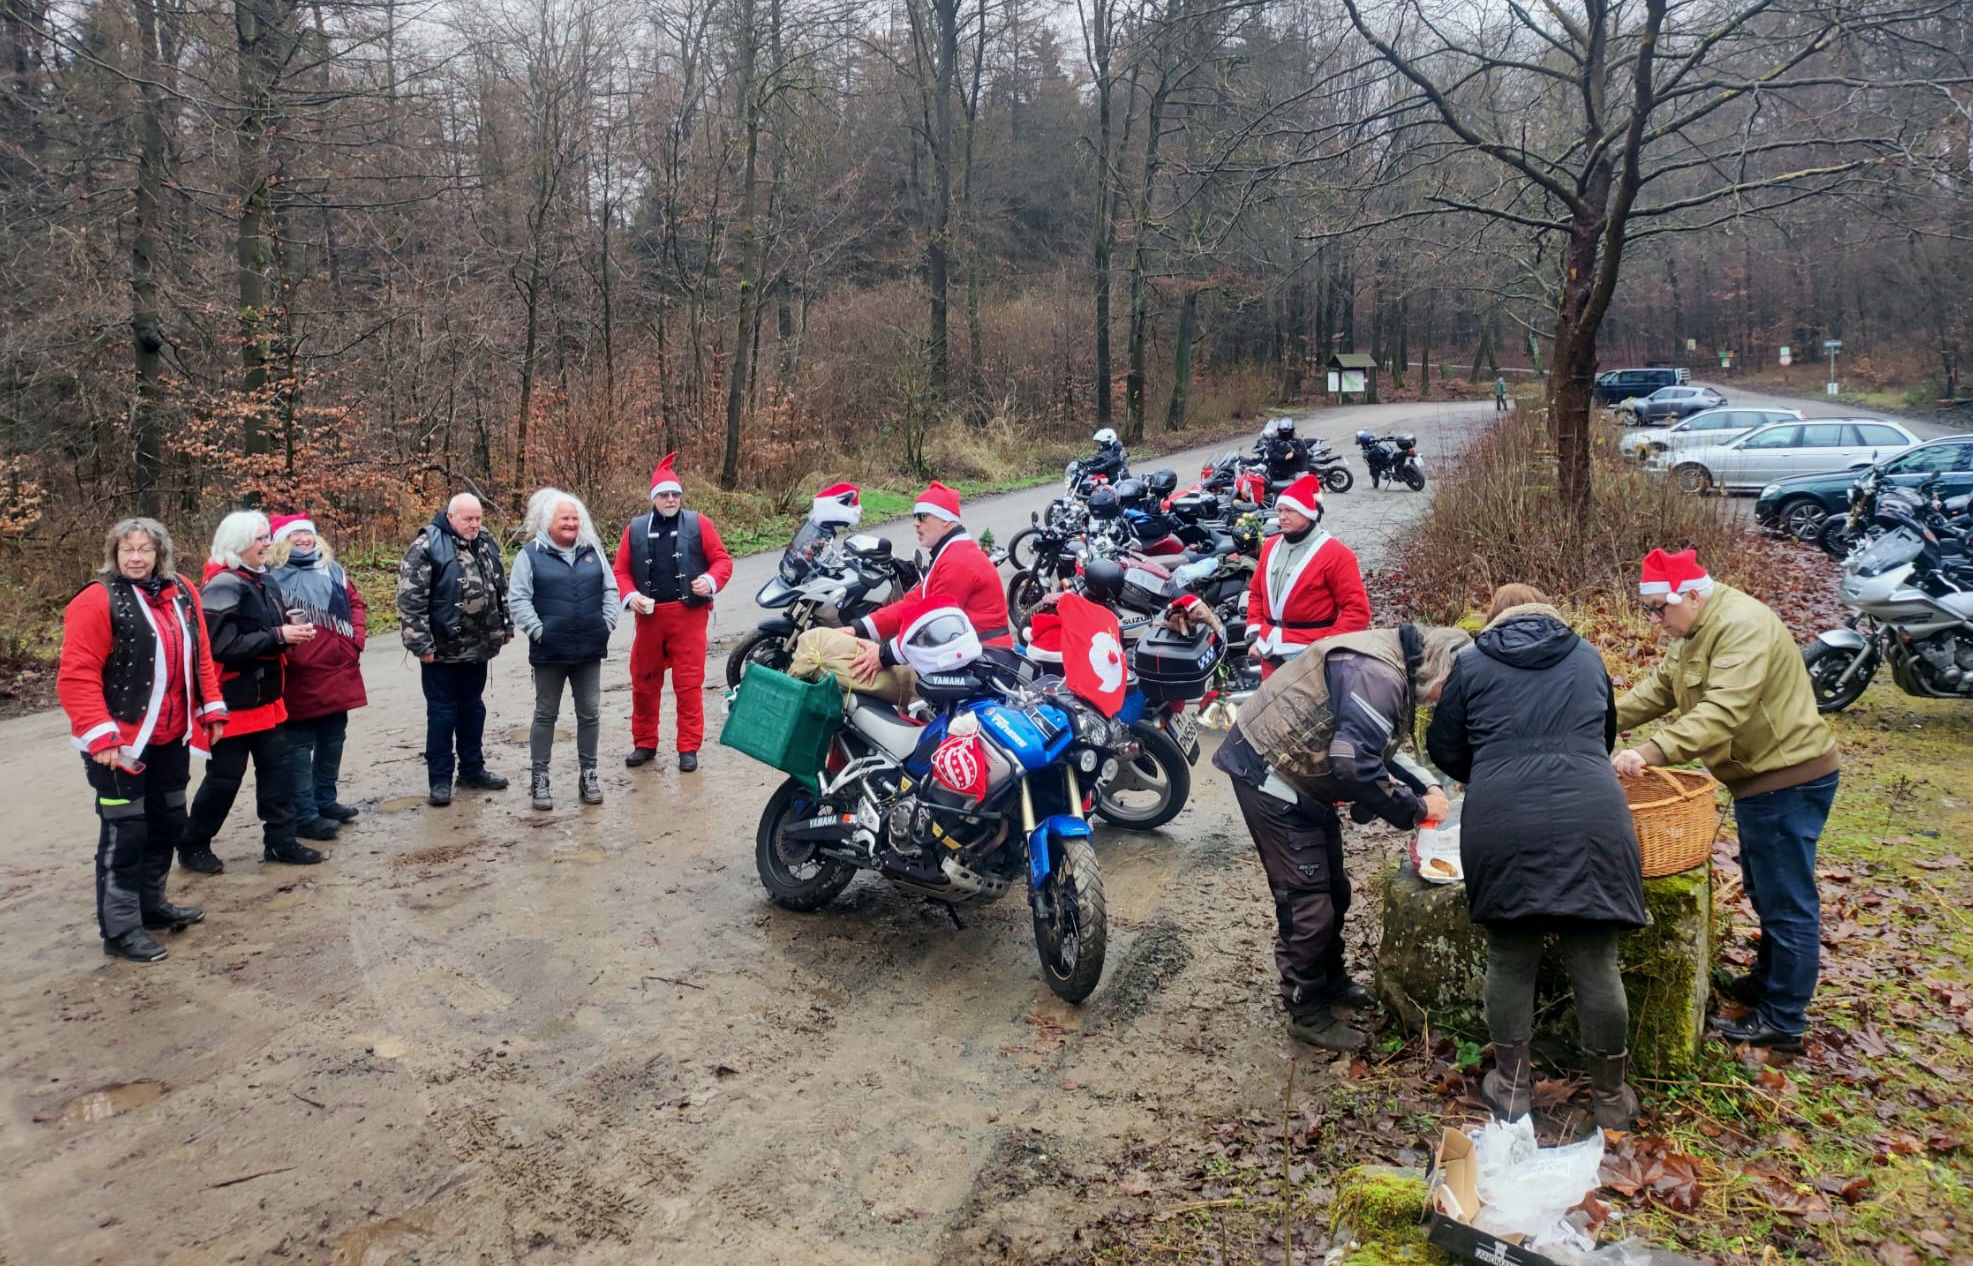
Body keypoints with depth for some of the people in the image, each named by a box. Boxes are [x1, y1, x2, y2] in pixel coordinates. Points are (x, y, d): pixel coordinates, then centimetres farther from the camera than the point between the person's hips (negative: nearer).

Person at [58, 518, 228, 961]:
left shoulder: (182, 592, 6)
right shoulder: (97, 600, -14)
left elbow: (199, 655, 13)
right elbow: (76, 676, -18)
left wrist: (211, 708, 7)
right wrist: (100, 736, -24)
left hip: (171, 737, 7)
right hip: (120, 742, -7)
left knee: (167, 825, 17)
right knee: (125, 833, -2)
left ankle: (152, 905, 34)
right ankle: (120, 929, 8)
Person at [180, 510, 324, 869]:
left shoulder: (263, 582, 10)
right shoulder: (223, 586, -17)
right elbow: (223, 645, -24)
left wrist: (291, 629, 3)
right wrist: (279, 636, -23)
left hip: (267, 697, 8)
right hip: (233, 701, -8)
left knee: (277, 769, 9)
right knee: (224, 778, 2)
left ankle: (280, 840, 17)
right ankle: (193, 847, 18)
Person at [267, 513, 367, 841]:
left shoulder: (333, 569, 13)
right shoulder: (274, 576, -7)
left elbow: (355, 603, 18)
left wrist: (356, 640, 6)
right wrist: (289, 653, -16)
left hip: (340, 670, 7)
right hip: (301, 675, -7)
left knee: (333, 740, 17)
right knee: (300, 747, -1)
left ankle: (325, 800, 32)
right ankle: (305, 815, 4)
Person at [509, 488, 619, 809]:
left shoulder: (592, 551, 8)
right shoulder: (531, 554, -4)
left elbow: (610, 590, 12)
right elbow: (517, 599, -8)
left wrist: (607, 623, 1)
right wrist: (537, 631, -14)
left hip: (589, 649, 4)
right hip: (549, 651, -4)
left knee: (590, 714, 9)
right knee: (546, 715, 7)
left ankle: (588, 774, 21)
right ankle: (539, 778, 15)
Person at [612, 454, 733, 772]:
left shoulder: (698, 523, 3)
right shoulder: (635, 529, 9)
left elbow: (723, 559, 2)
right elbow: (621, 570, 10)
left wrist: (711, 581, -16)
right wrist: (630, 596, -7)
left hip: (688, 614, -3)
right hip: (649, 615, 3)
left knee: (689, 683, -1)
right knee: (644, 682, 10)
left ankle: (689, 748, 6)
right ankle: (644, 744, 23)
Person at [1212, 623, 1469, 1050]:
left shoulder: (1391, 666, 8)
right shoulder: (1379, 675, -26)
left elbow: (1379, 748, 17)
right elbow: (1355, 761, -33)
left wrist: (1428, 785, 3)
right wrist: (1415, 808, -21)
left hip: (1297, 776, 11)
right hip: (1268, 772, -11)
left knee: (1332, 888, 20)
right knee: (1307, 901, -4)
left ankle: (1330, 981, 38)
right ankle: (1307, 1013, 10)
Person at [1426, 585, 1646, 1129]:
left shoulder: (1472, 665, 12)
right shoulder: (1587, 657, 19)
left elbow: (1445, 749, 15)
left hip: (1502, 827, -1)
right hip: (1591, 822, 1)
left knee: (1510, 963, 12)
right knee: (1596, 967, 10)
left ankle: (1512, 1086, 24)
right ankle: (1610, 1097, 24)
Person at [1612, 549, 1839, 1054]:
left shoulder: (1742, 626, -24)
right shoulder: (1698, 631, 10)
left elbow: (1722, 713, -34)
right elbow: (1658, 689, 11)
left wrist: (1651, 753, -40)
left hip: (1788, 777, -11)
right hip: (1761, 776, 11)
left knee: (1786, 900, -1)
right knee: (1763, 890, 23)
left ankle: (1783, 1022, 8)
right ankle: (1769, 980, 39)